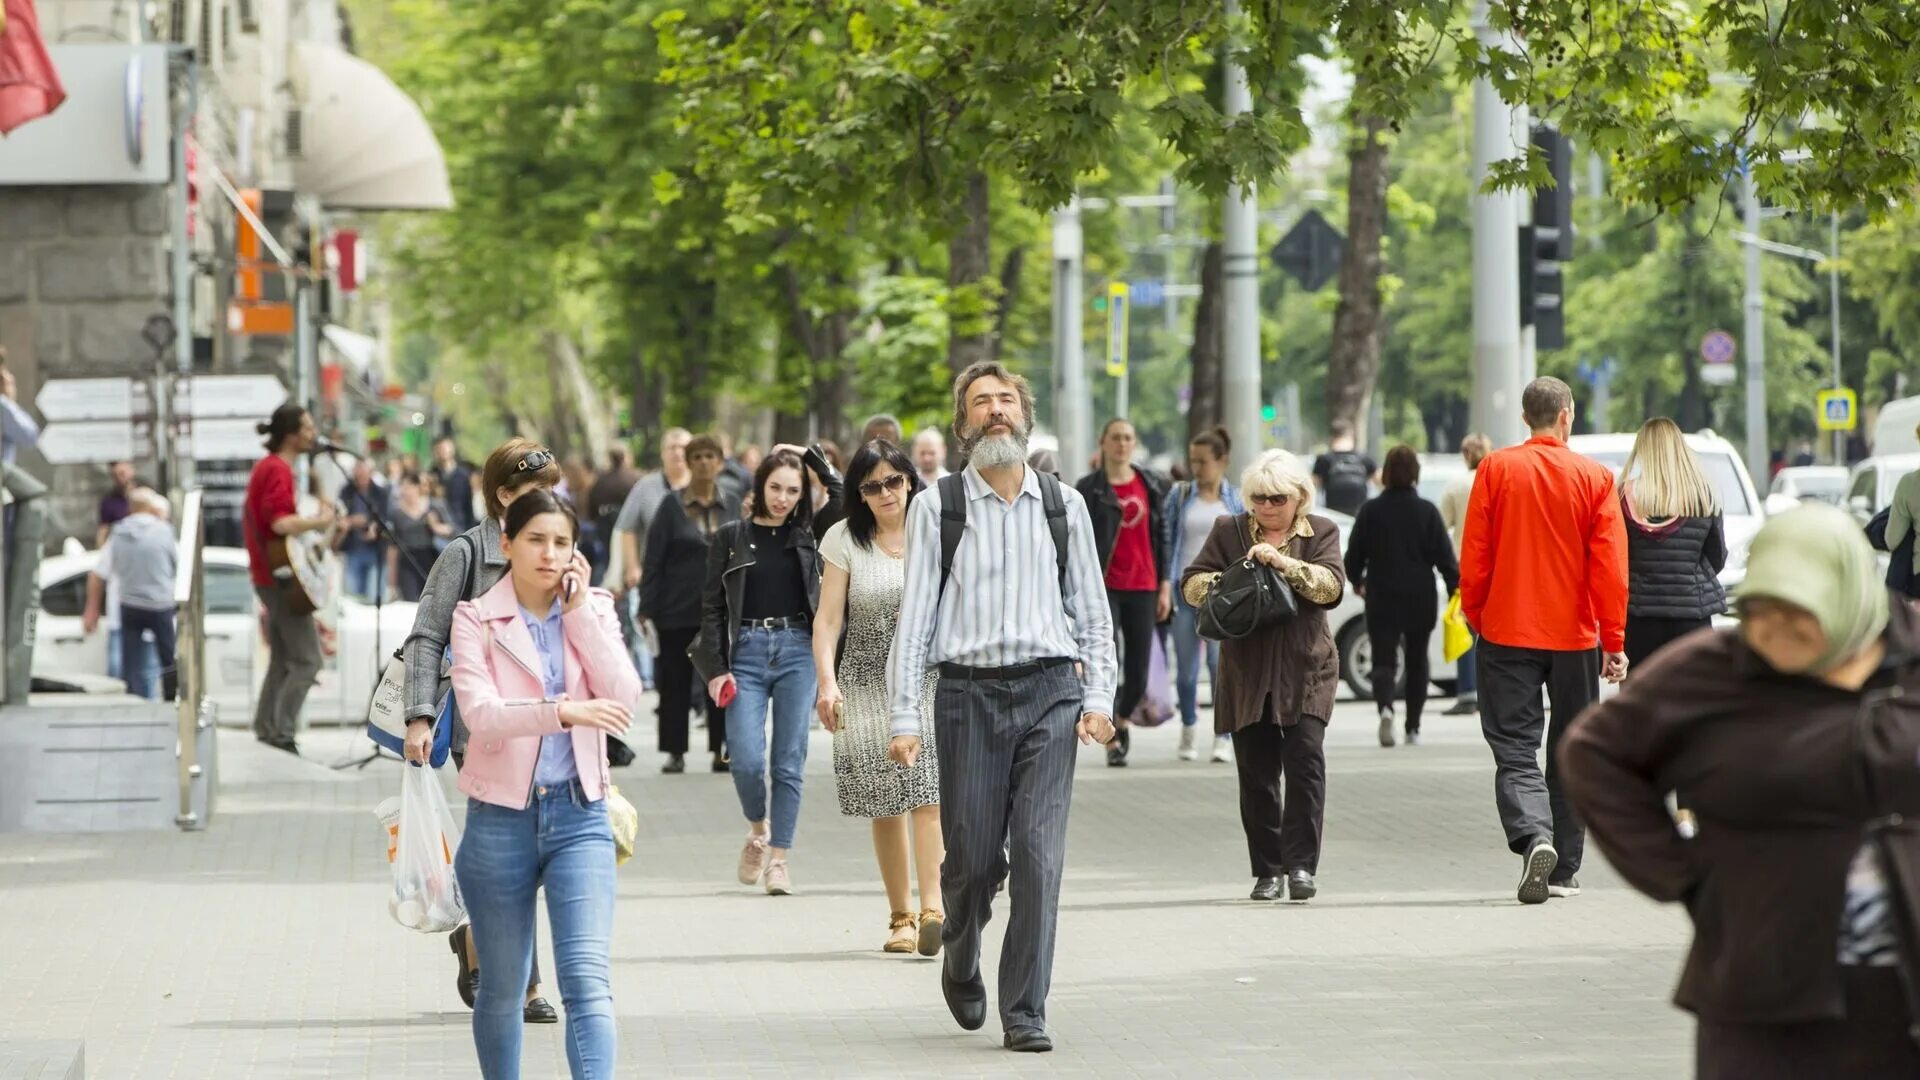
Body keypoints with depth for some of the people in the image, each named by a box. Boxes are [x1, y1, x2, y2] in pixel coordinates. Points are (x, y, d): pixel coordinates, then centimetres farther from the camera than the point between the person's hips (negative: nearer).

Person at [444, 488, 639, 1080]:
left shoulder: (594, 609, 7)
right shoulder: (476, 619, -3)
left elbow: (623, 697, -8)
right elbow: (481, 714, -19)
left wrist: (579, 611, -9)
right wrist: (564, 711, -34)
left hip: (579, 814, 1)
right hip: (501, 816, -1)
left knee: (588, 980, -15)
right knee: (502, 990, 11)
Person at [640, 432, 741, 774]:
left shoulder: (733, 506, 7)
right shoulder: (673, 506, -2)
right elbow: (654, 560, -4)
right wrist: (647, 608, -9)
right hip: (679, 608, -2)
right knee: (675, 681, 3)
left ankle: (722, 750, 8)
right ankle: (675, 752, 11)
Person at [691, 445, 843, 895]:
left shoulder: (808, 533, 9)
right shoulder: (731, 537, 5)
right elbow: (712, 607, 5)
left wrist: (812, 457, 2)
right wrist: (715, 668, -3)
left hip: (798, 651, 1)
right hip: (747, 651, -1)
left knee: (790, 761, -2)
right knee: (746, 760, -10)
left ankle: (778, 857, 5)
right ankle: (758, 831, 19)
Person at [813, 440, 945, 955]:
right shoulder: (845, 540, 2)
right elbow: (827, 617, 0)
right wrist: (827, 682, -12)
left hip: (931, 680, -1)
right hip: (869, 684, 1)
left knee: (929, 796, -16)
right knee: (886, 808, 2)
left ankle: (932, 909, -26)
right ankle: (900, 917, 10)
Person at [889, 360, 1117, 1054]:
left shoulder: (1063, 504, 10)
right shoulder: (936, 507, 4)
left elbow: (1092, 610, 12)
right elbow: (914, 614, 2)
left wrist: (1098, 698, 1)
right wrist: (904, 717, -4)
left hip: (1050, 691, 1)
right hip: (970, 691, -1)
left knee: (1039, 856, -8)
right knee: (971, 858, 3)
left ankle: (1025, 1013, -3)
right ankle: (961, 970, 33)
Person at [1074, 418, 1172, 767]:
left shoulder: (1152, 485, 9)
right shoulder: (1089, 488, 1)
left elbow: (1162, 537, 11)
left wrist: (1165, 585, 5)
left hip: (1143, 587, 3)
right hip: (1104, 587, -3)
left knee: (1138, 672, 5)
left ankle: (1121, 720, 33)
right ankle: (1113, 742, -3)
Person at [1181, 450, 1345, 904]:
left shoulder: (1321, 532, 5)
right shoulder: (1228, 532, 9)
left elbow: (1332, 586, -9)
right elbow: (1191, 584, 5)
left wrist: (1285, 563, -22)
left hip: (1305, 670, -2)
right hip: (1247, 674, 2)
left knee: (1305, 759, -15)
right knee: (1256, 773, 4)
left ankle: (1301, 865, -14)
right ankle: (1268, 870, 12)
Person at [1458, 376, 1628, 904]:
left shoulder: (1495, 470, -4)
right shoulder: (1595, 477, -3)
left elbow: (1473, 557, -3)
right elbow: (1610, 568, -4)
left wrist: (1474, 617, 11)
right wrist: (1614, 642, 1)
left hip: (1507, 633, -1)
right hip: (1575, 636, 1)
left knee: (1515, 750, -1)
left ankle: (1534, 836, -27)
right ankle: (1563, 870, 16)